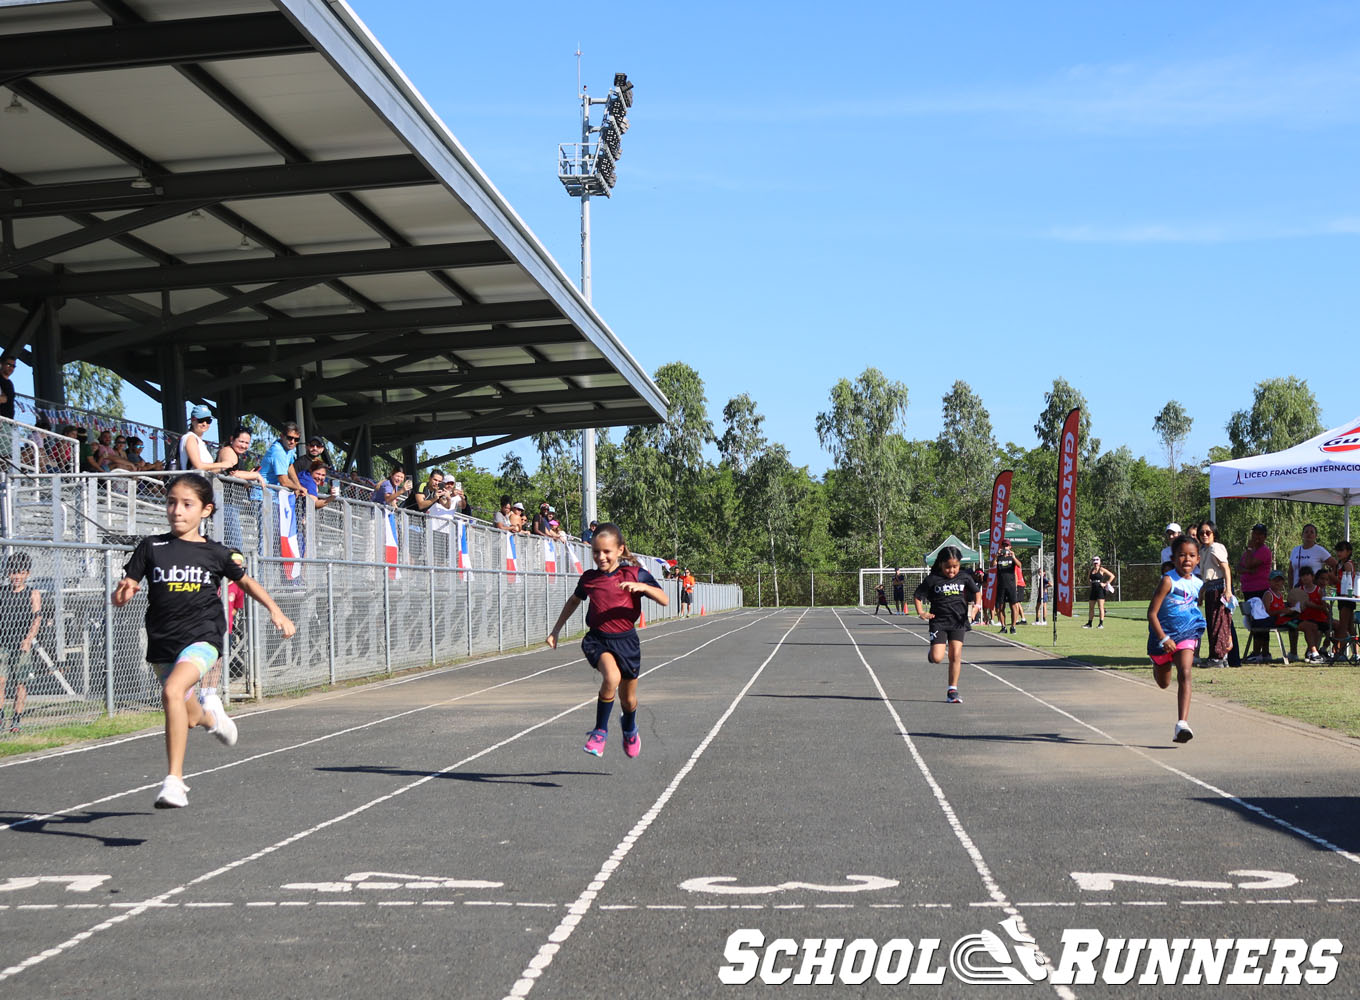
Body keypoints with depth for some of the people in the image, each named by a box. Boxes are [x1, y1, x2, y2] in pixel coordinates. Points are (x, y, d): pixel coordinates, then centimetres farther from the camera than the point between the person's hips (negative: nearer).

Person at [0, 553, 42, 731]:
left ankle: (17, 720, 10)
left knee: (20, 684, 2)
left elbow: (37, 618, -6)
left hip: (22, 645, -2)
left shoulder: (33, 594, 3)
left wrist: (29, 638, -19)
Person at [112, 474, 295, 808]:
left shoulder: (216, 553, 3)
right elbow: (119, 597, 2)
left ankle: (174, 780, -25)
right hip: (162, 643, 3)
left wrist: (275, 611, 12)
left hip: (202, 636, -3)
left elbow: (246, 581, 21)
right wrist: (123, 592, -22)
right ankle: (210, 715, 56)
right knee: (188, 717, 16)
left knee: (172, 691, -30)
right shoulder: (151, 547, 2)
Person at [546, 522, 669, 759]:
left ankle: (630, 730, 48)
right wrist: (555, 630, 22)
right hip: (597, 639, 0)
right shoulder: (588, 578, 1)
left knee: (628, 698, 13)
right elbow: (574, 600, 22)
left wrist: (642, 586, -29)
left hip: (626, 640, 0)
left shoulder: (634, 574, -6)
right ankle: (600, 731, -13)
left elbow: (664, 600, -12)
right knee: (612, 677, -31)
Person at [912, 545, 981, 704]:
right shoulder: (932, 579, -4)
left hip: (958, 621, 2)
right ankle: (932, 652, 27)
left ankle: (952, 691, 0)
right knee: (937, 658, -12)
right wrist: (921, 612, -11)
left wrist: (976, 606, 0)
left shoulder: (964, 578, 4)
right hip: (939, 621, -2)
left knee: (955, 655, -8)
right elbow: (917, 596, 3)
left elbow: (977, 592, 18)